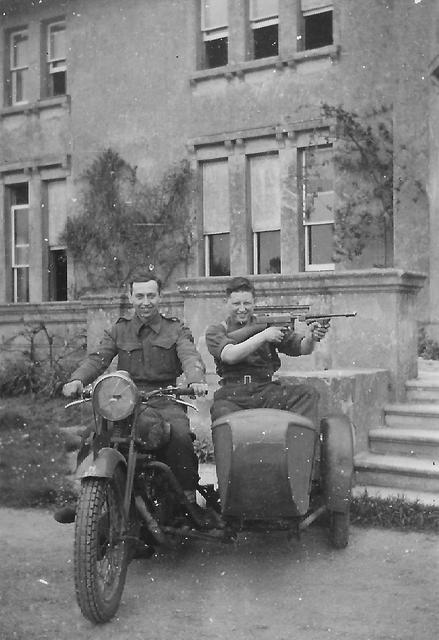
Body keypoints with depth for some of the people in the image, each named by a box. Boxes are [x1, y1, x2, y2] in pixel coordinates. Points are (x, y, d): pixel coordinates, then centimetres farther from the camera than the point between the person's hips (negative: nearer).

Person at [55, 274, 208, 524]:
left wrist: (196, 379, -30)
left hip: (165, 400, -2)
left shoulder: (176, 329, 14)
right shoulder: (119, 331, 18)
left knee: (180, 434, -32)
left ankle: (188, 497, -19)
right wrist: (77, 379, -20)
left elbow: (190, 357, -5)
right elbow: (97, 359, 3)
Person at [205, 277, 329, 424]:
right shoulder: (215, 331, 8)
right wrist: (263, 336, -17)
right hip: (232, 397, -2)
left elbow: (302, 348, 4)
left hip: (267, 392, 2)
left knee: (308, 393, -20)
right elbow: (229, 356, -12)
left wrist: (311, 338, -20)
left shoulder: (268, 326, 12)